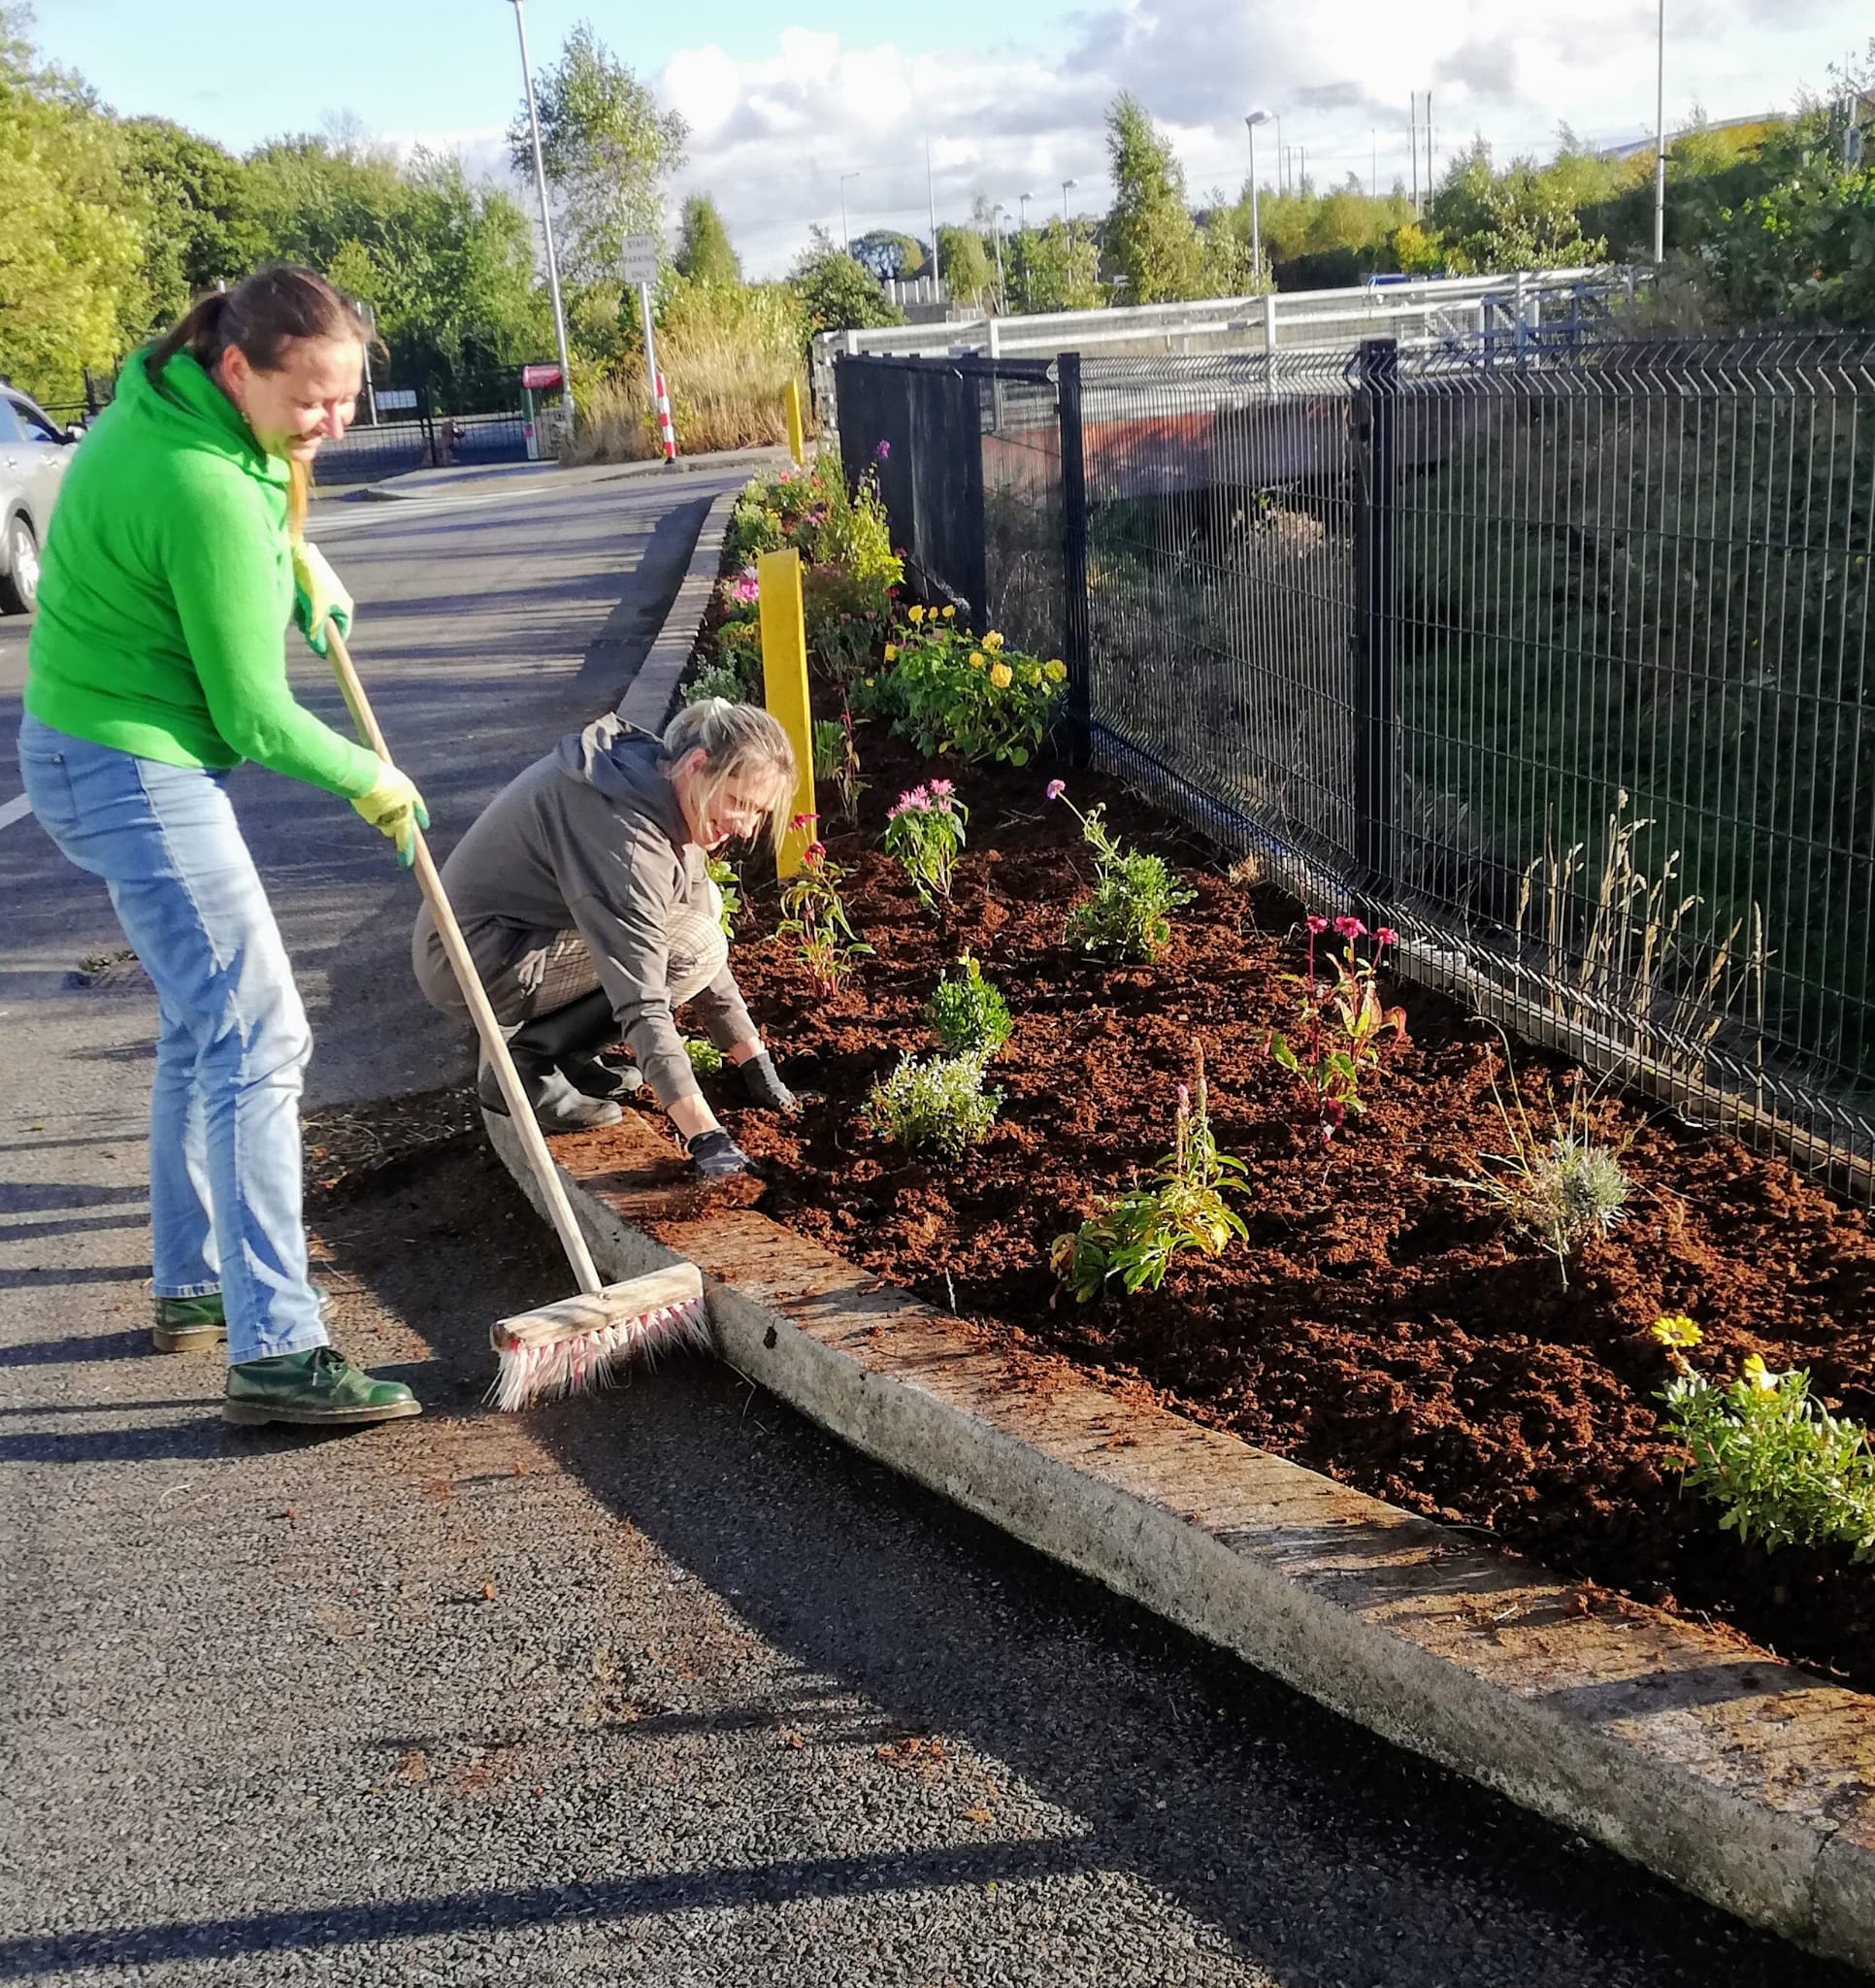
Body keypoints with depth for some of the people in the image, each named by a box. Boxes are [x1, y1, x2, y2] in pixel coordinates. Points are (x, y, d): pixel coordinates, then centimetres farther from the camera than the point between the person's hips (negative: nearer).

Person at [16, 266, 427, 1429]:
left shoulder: (171, 398, 3)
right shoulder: (207, 494, -26)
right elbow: (255, 718, -19)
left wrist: (298, 558, 13)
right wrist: (370, 782, -3)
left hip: (112, 754, 10)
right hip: (135, 774, -10)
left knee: (207, 1021, 18)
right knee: (257, 1036, -13)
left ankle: (194, 1283, 29)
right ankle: (276, 1352, -13)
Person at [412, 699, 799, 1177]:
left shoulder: (674, 798, 1)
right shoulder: (627, 831, -28)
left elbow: (704, 955, 8)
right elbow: (643, 1000, -33)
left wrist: (754, 1062, 6)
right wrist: (703, 1134, -36)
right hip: (475, 961, -10)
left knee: (701, 902, 8)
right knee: (691, 944, -18)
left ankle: (567, 1056, 9)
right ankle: (526, 1063, -8)